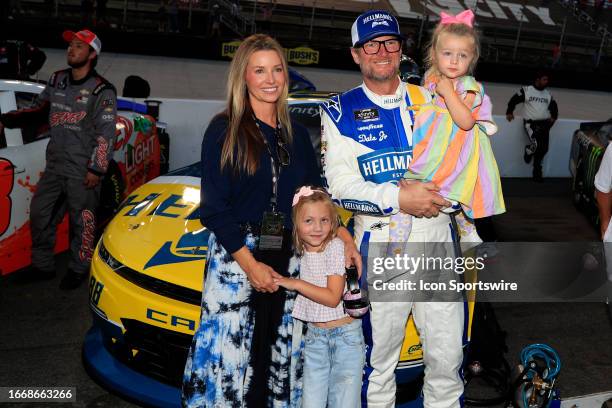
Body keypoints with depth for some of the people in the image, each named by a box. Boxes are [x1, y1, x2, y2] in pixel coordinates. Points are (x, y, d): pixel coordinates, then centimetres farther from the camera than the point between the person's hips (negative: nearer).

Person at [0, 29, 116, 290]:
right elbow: (37, 110, 19)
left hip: (82, 170, -6)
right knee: (39, 213, 11)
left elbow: (106, 134, -12)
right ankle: (42, 266, 27)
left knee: (81, 221, 3)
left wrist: (96, 169, -15)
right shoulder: (57, 80, 10)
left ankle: (79, 269, 20)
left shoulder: (102, 91, -9)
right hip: (54, 165, 7)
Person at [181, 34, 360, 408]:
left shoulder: (298, 135, 12)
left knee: (279, 356, 10)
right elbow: (214, 209, -8)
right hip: (236, 256, -4)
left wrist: (341, 233, -3)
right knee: (231, 353, 0)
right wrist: (250, 264, -15)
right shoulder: (224, 132, -3)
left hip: (289, 258, 5)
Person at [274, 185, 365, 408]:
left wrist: (297, 284, -17)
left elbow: (333, 297, -16)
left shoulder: (335, 246, -12)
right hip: (314, 336, 4)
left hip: (345, 334, -4)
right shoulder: (299, 250, 3)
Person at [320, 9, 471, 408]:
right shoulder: (341, 111, 2)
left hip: (438, 240, 3)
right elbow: (340, 185, -9)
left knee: (448, 356, 9)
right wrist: (398, 198, -19)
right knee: (378, 357, 9)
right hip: (379, 246, -2)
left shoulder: (429, 100, 11)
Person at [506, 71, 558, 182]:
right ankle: (528, 151, 13)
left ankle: (537, 172, 17)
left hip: (544, 124, 5)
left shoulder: (548, 95, 15)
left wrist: (553, 117, 13)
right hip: (530, 123, -5)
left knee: (544, 148, -2)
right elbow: (513, 100, 9)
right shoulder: (526, 90, -1)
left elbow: (554, 107, 28)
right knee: (536, 145, -26)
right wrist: (509, 112, 2)